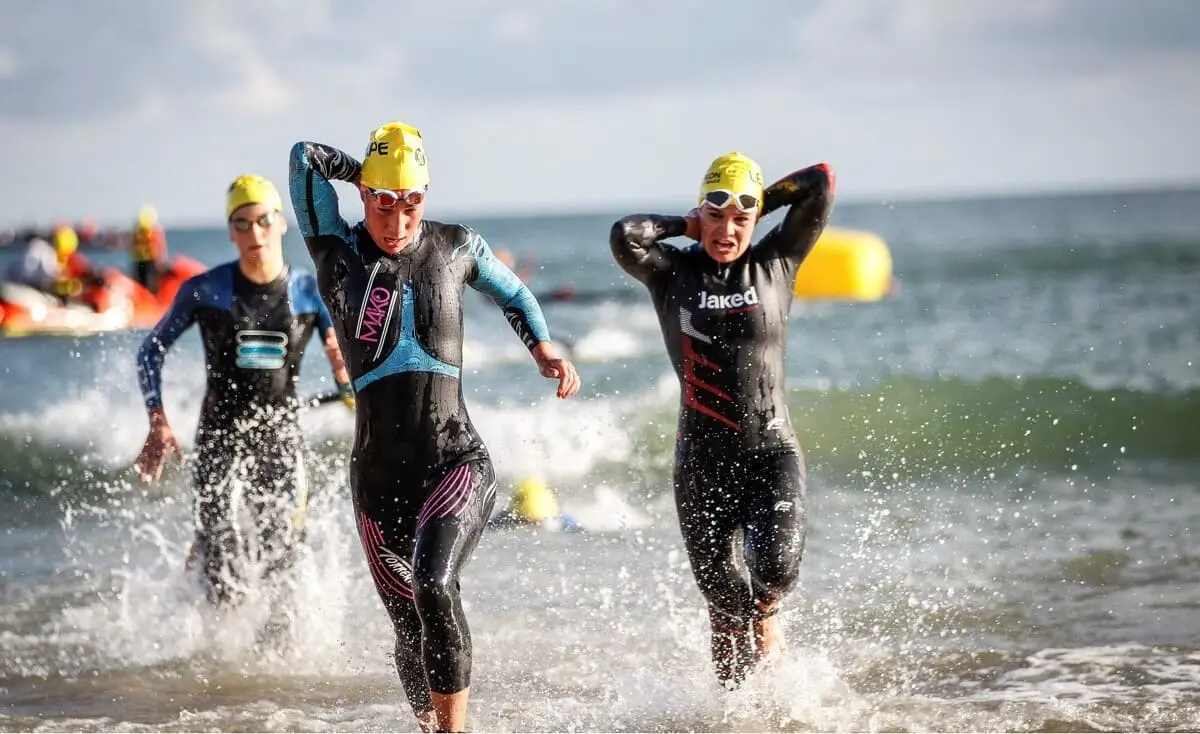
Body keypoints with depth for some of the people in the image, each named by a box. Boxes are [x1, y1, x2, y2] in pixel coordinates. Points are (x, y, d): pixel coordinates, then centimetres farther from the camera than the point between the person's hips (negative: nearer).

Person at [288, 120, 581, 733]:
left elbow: (512, 293, 24)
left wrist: (541, 346, 9)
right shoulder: (337, 254, 2)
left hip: (456, 462, -2)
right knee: (410, 628, 8)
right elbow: (305, 157, -5)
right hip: (378, 476, 2)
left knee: (434, 590, -26)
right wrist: (366, 175, 7)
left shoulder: (456, 248, 5)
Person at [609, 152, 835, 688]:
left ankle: (765, 613, 16)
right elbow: (625, 236, -19)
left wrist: (758, 204, 4)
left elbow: (821, 184, -4)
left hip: (772, 449, 0)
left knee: (776, 565, -20)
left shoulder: (776, 262, 3)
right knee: (721, 595, 4)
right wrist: (686, 226, -3)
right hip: (702, 458, 0)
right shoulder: (673, 273, 1)